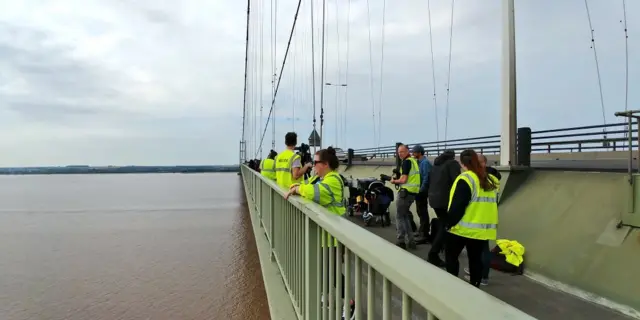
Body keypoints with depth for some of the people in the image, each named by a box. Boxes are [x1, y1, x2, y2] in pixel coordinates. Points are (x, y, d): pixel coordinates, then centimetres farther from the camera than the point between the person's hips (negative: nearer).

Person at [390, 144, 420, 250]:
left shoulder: (406, 162, -13)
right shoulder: (413, 161, 16)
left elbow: (403, 180, -18)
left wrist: (394, 181, -1)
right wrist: (398, 180, 13)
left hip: (406, 192, -9)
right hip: (413, 192, 9)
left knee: (399, 216, 0)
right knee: (405, 215, 17)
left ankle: (401, 241, 1)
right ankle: (410, 241, 16)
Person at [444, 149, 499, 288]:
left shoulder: (465, 179, -15)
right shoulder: (489, 180, 8)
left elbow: (457, 206, -18)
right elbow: (492, 204, 14)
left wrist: (449, 223, -7)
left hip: (463, 227, -6)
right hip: (482, 229, 6)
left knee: (451, 256, 10)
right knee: (476, 259, 12)